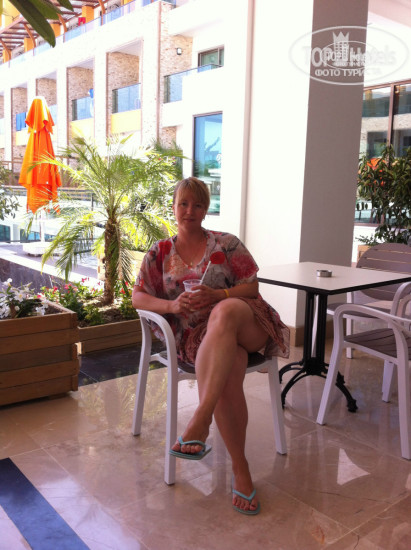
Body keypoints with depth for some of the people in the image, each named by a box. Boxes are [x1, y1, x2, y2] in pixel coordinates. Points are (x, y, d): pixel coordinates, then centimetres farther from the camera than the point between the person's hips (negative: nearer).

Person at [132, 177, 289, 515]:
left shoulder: (226, 244, 11)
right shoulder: (160, 254, 16)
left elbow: (252, 287, 5)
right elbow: (138, 297, 11)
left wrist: (216, 296, -16)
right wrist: (171, 305, -11)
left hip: (247, 327, 0)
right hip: (199, 335, 1)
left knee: (225, 311, -39)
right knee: (227, 375, -35)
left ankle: (199, 423, -45)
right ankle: (240, 469, -23)